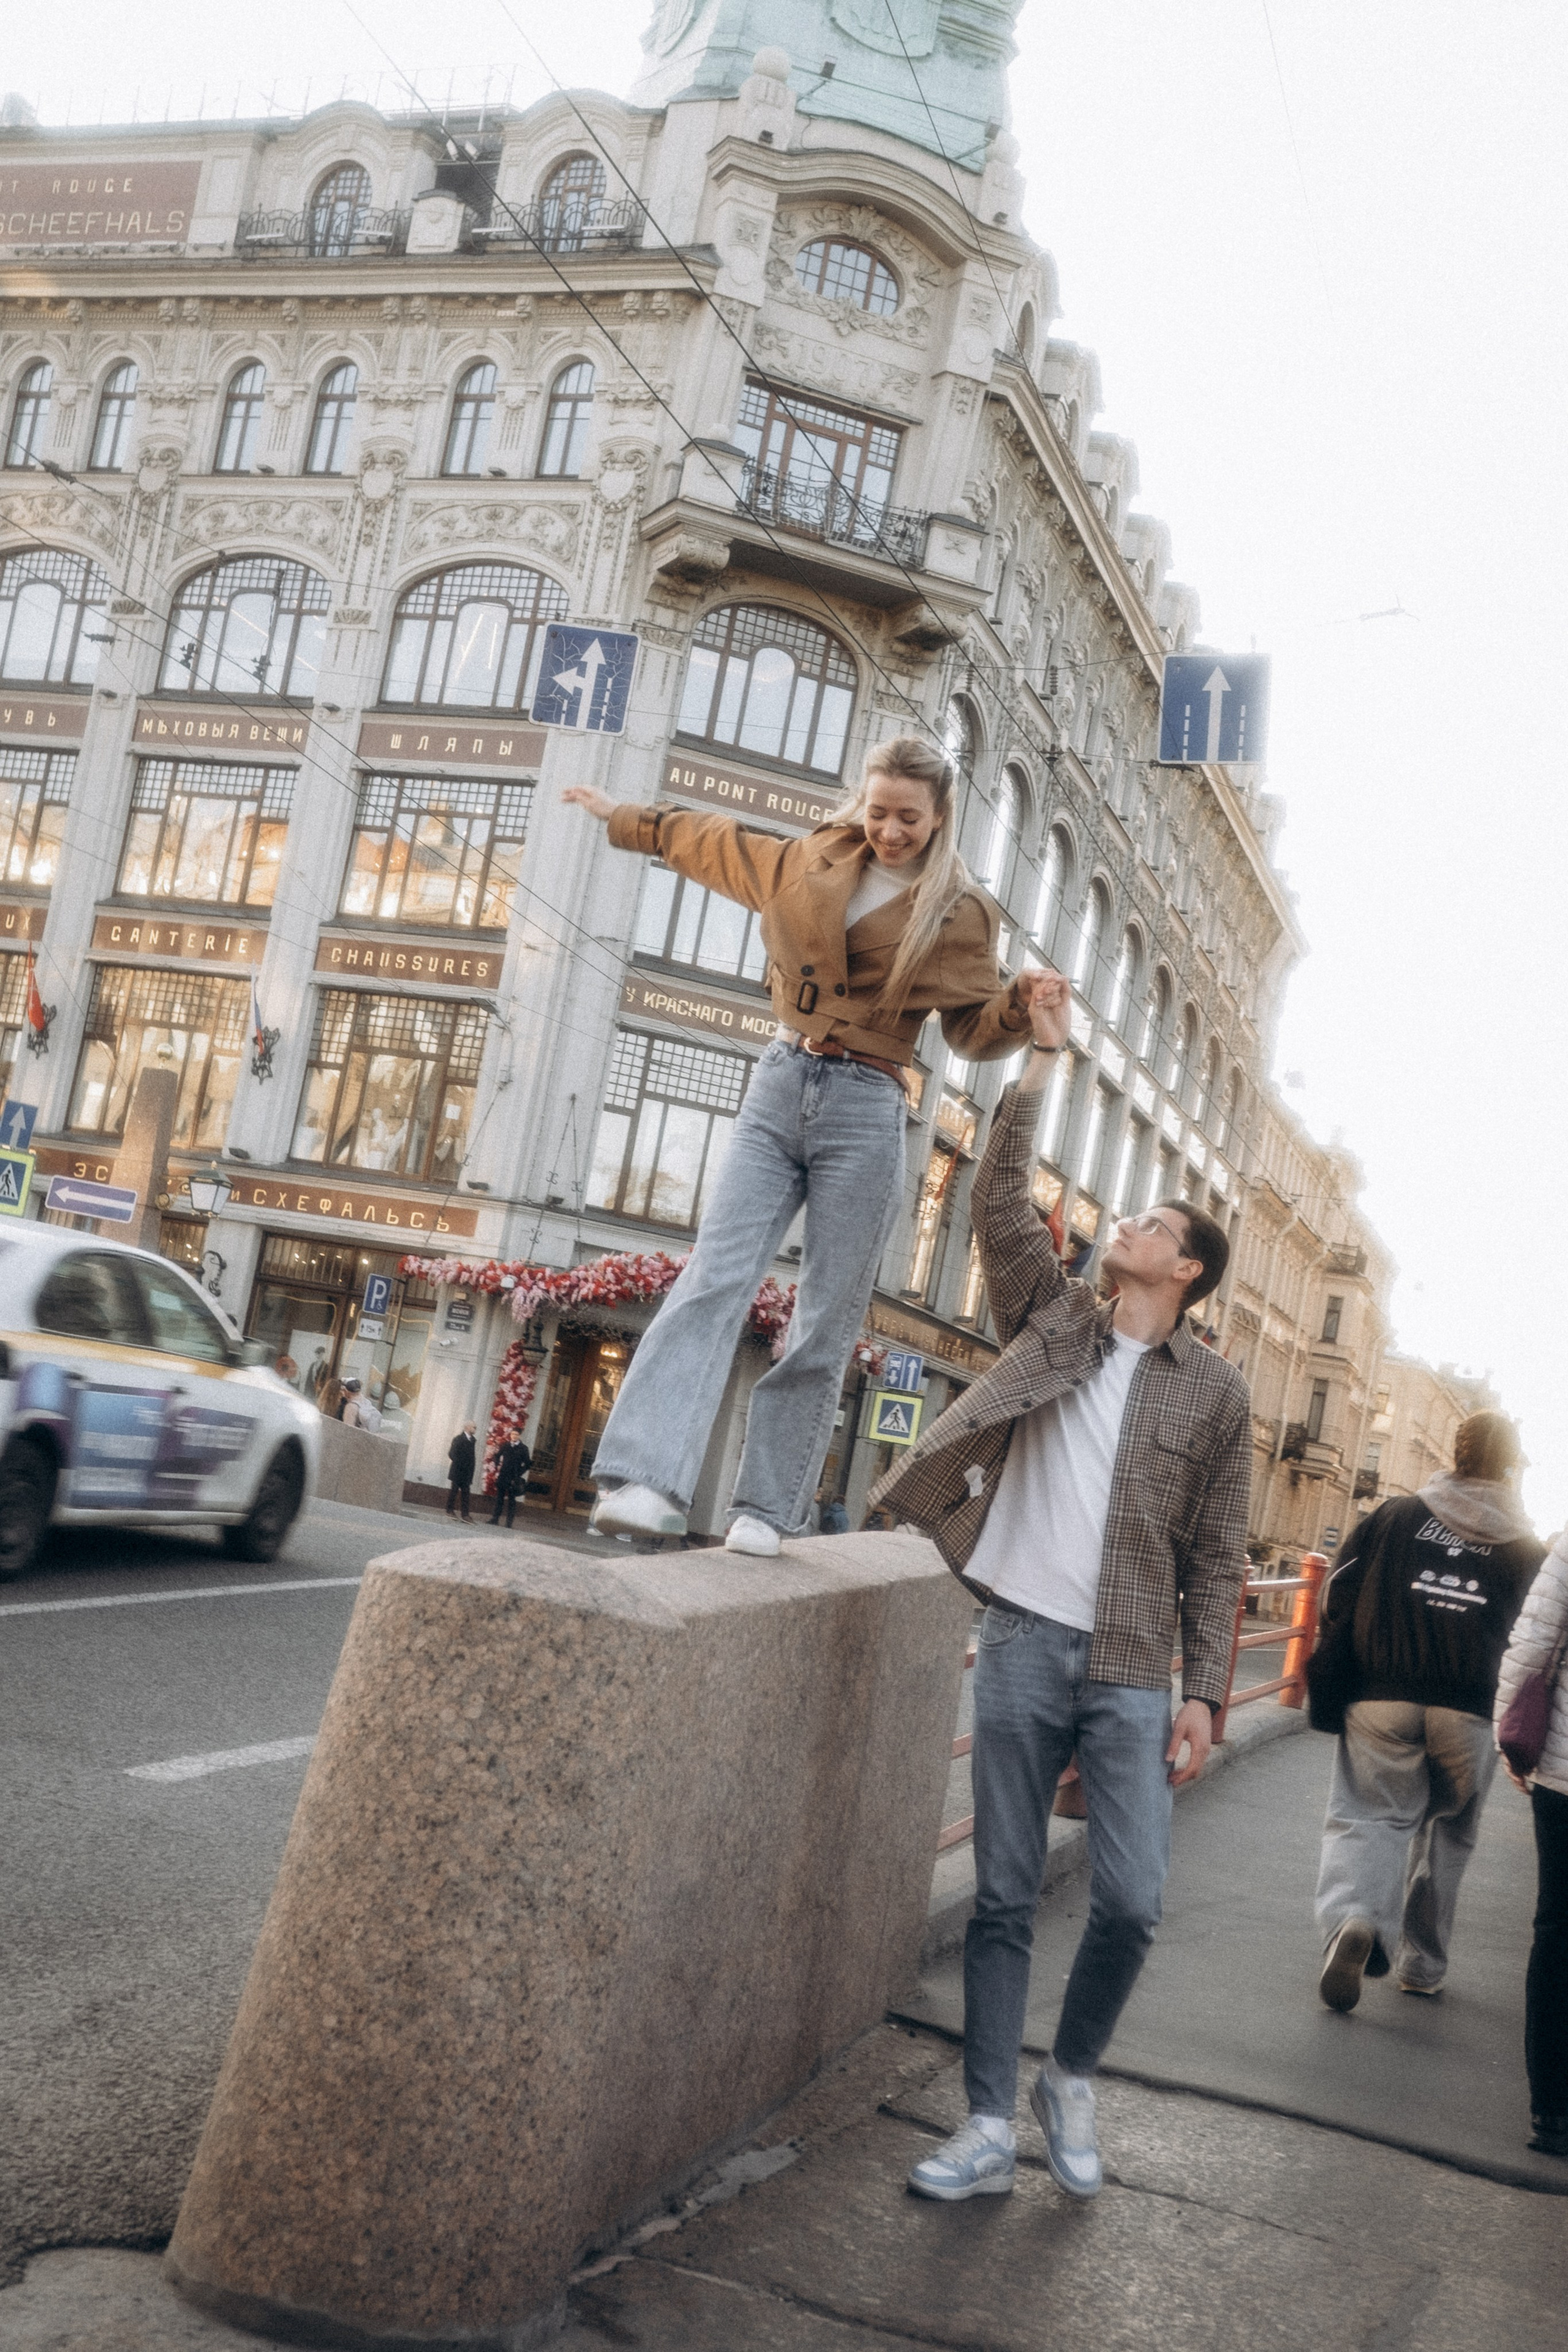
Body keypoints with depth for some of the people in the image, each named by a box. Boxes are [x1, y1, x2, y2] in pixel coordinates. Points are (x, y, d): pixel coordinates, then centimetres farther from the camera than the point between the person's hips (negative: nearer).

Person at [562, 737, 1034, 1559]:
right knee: (714, 1279, -13)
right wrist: (622, 819, 37)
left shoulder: (959, 913, 3)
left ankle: (768, 1510, 1)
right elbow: (712, 844, 27)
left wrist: (1021, 1004, -15)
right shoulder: (810, 864, 12)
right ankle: (646, 1481, -23)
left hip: (864, 1114, -2)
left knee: (826, 1320, -4)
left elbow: (976, 1029, 6)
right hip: (778, 1089, 2)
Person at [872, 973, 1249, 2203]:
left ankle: (1072, 2080, 21)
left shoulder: (1215, 1389, 4)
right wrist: (1045, 1058, -1)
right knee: (1005, 1897, 6)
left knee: (1134, 1899, -7)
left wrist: (1204, 1693, -3)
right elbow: (1000, 1200, -1)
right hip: (1023, 1640, 1)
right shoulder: (1053, 1318, 8)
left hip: (1133, 1669, -1)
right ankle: (990, 2129, 16)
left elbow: (1217, 1557, 3)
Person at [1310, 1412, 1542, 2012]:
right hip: (1470, 1714, 1)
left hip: (1382, 1699, -1)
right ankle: (1421, 1964, 24)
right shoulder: (1526, 1549, 8)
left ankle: (1352, 1917, -24)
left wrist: (1328, 1693, 7)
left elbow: (1340, 1598, 2)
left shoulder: (1396, 1516, 6)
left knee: (1369, 1815, 3)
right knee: (1446, 1833, 17)